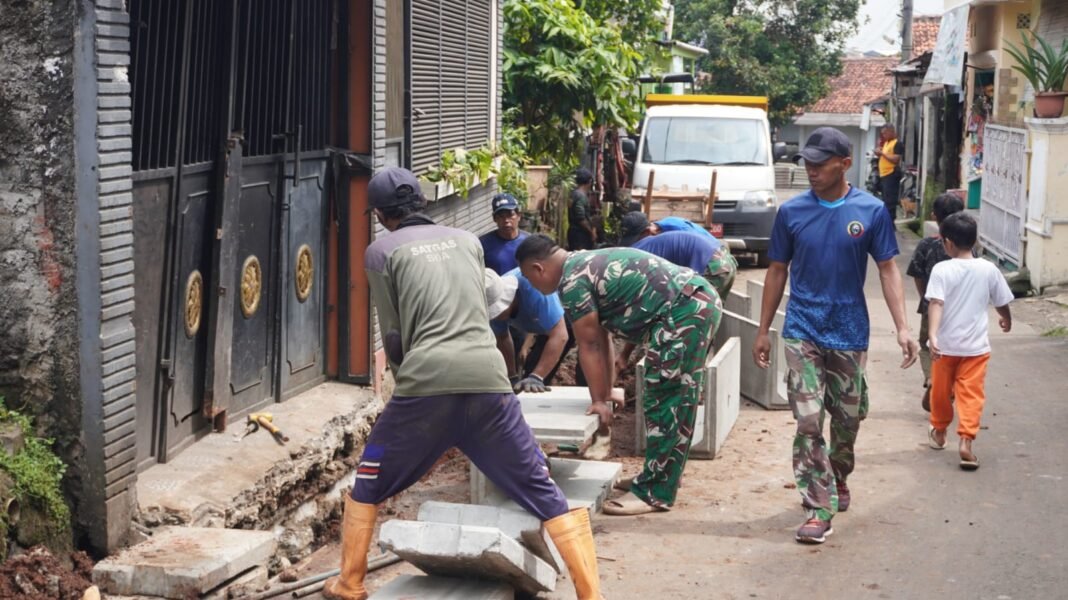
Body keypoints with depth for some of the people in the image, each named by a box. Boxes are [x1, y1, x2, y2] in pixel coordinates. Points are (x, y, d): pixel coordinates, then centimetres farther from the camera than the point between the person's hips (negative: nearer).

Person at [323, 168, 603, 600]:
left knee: (367, 486, 20)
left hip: (425, 383, -2)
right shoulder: (467, 240, 22)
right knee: (545, 496, 7)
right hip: (488, 379, 2)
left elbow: (393, 336, 12)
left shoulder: (382, 252, 11)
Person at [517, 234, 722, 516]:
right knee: (672, 404, 17)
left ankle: (654, 493, -2)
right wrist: (606, 394, 28)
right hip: (700, 300, 10)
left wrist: (600, 401, 4)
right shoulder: (585, 265, 21)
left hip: (684, 311, -10)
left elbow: (590, 346, -4)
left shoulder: (572, 281, -9)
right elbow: (602, 339, 25)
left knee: (665, 406, -6)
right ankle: (658, 477, 26)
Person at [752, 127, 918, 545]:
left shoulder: (871, 211, -5)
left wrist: (902, 327, -10)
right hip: (803, 333, 0)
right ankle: (819, 508, -4)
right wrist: (763, 330, 7)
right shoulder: (791, 212, -2)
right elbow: (777, 271, 6)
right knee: (808, 421, -8)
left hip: (849, 334, 1)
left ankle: (838, 478, 41)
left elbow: (888, 270, -1)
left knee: (848, 418, 14)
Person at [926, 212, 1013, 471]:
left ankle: (939, 432, 36)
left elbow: (936, 304, -24)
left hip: (946, 344, -1)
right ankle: (966, 440, -13)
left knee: (940, 390, 18)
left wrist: (933, 335, -32)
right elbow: (1002, 302, 10)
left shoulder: (942, 270, -12)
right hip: (976, 346, 1)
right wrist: (1006, 319, 31)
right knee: (971, 394, 2)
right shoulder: (989, 270, -2)